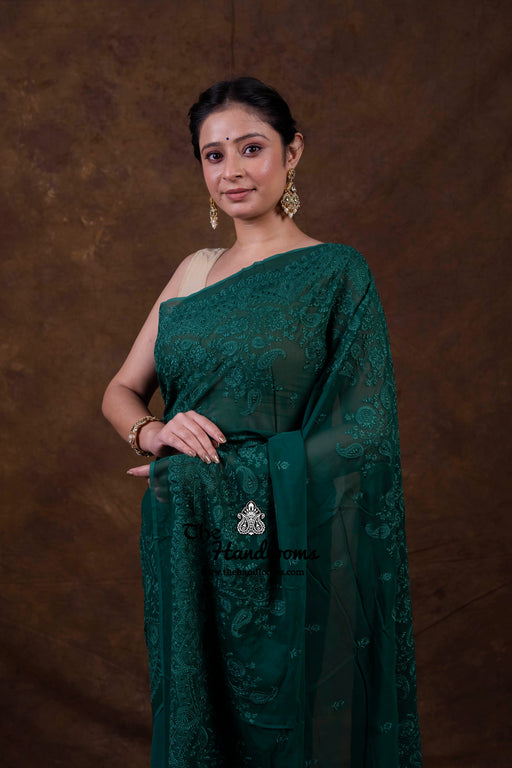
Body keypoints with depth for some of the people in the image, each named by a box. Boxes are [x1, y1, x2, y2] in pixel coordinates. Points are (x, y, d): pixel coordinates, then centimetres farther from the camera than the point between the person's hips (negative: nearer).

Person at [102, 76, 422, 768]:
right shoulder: (196, 270, 8)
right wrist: (152, 434, -11)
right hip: (185, 554, 5)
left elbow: (363, 432, -12)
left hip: (281, 561, -5)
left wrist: (216, 472, -16)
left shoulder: (336, 274, -7)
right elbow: (122, 390, 12)